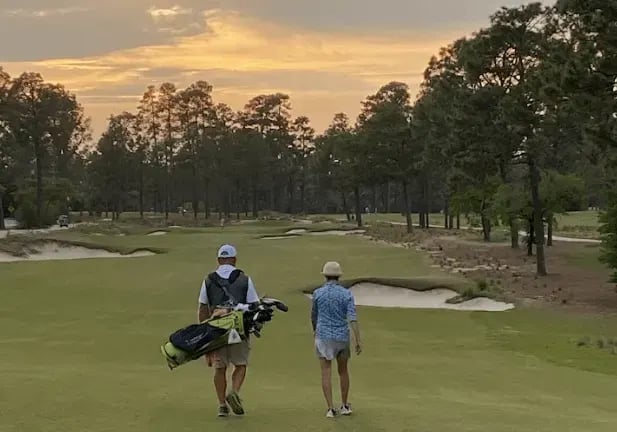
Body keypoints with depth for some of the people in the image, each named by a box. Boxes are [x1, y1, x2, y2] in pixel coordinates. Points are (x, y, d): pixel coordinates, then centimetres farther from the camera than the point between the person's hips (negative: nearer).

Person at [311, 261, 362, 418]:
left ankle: (331, 408, -6)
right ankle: (345, 406, 23)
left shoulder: (318, 293, -5)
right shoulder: (347, 294, -5)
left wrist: (315, 329, 31)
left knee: (326, 373, 1)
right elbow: (353, 318, -13)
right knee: (343, 371, 18)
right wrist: (358, 341, -13)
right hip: (342, 337, 1)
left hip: (324, 337, -1)